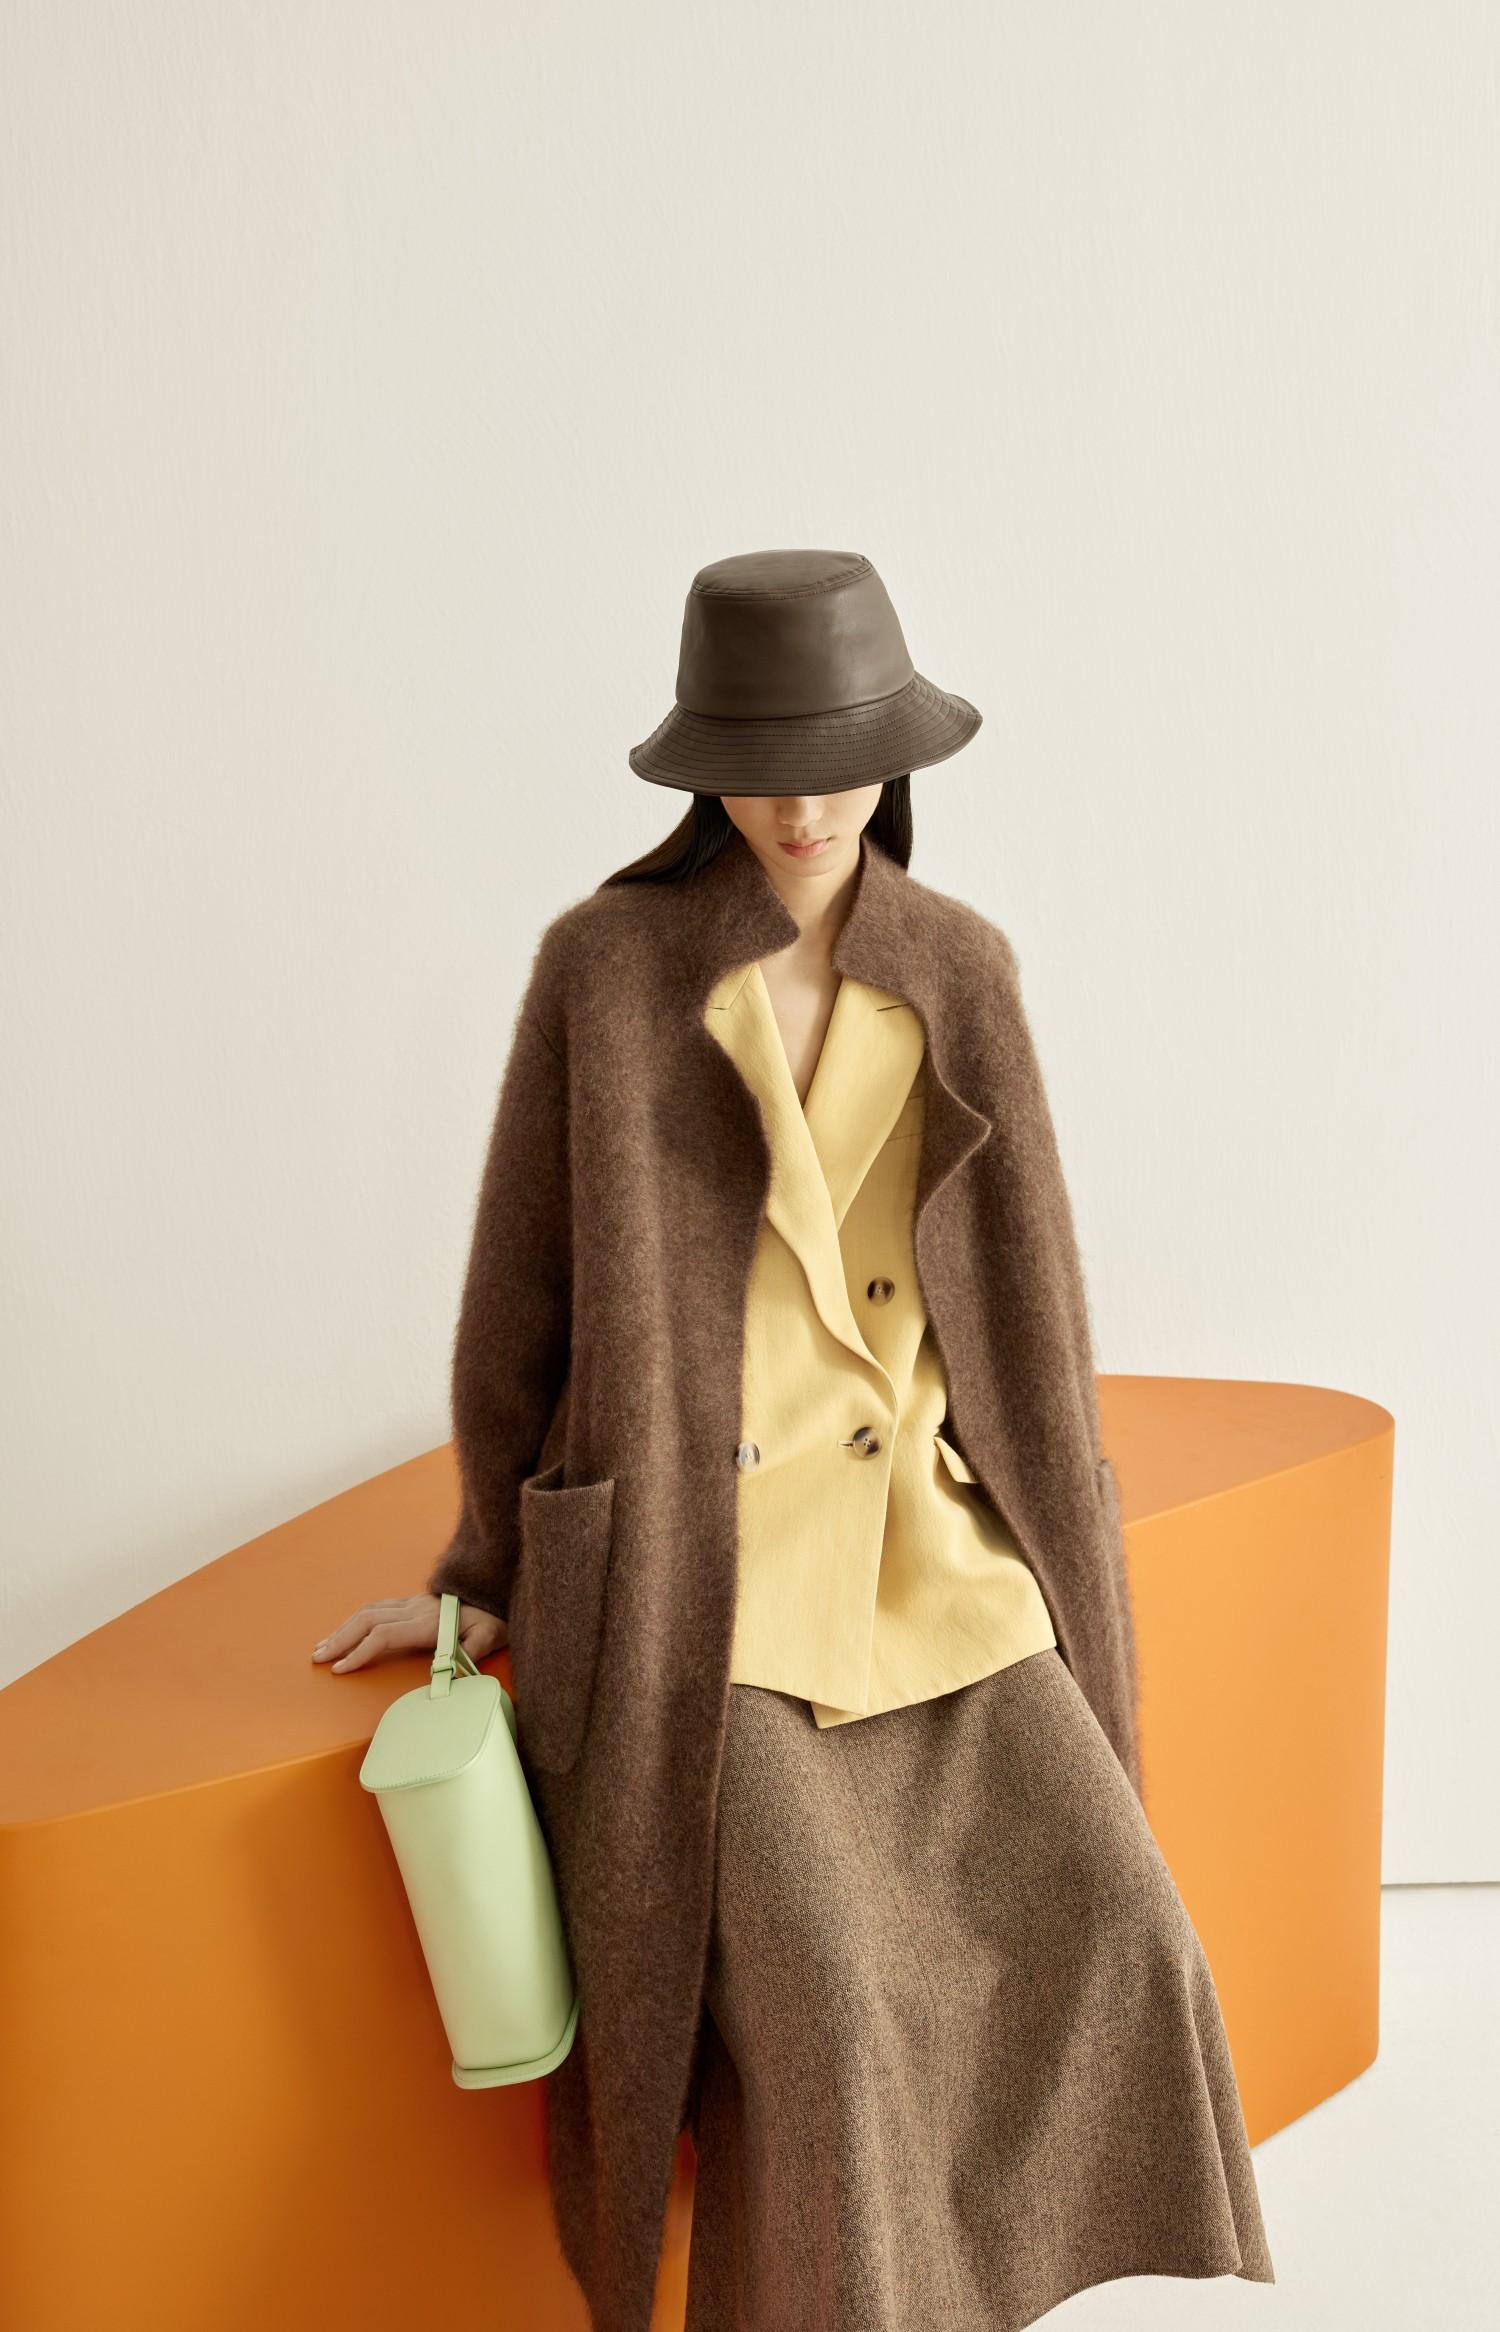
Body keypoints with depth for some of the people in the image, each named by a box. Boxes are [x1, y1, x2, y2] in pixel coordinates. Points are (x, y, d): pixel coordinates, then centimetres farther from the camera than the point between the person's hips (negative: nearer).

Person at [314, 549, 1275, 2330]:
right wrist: (488, 1574, 8)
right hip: (692, 1574, -3)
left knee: (1109, 1949, -11)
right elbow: (526, 1285, 2)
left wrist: (1058, 1572, 8)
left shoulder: (960, 971, 4)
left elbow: (1019, 1288, 9)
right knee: (816, 2014, -19)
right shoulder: (600, 964, -5)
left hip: (919, 1547, 3)